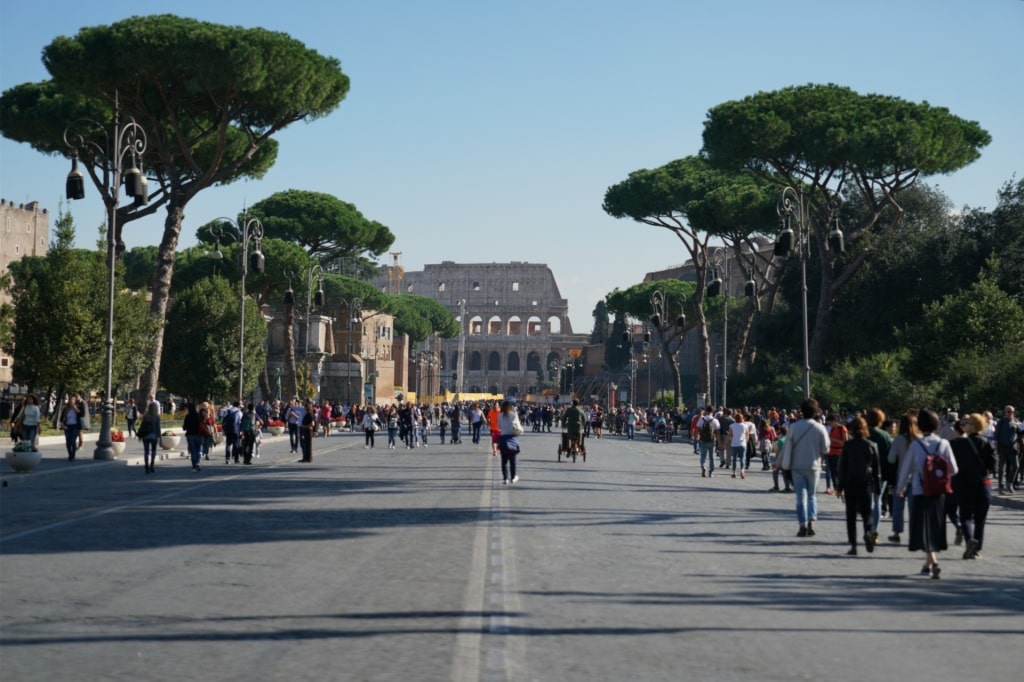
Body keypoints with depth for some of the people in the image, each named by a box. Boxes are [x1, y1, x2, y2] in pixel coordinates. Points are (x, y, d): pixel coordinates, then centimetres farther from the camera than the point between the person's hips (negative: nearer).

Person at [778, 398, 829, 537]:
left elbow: (787, 446, -4)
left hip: (797, 466, 0)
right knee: (812, 495, 14)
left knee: (801, 496, 5)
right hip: (813, 466, 0)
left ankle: (803, 526, 1)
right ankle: (811, 521, -4)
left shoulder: (794, 427, -7)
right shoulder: (820, 428, -7)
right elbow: (825, 450, -5)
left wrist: (784, 464, 6)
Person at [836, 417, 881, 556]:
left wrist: (839, 486, 5)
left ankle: (853, 545, 1)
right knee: (866, 512, 9)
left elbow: (841, 466, -2)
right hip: (866, 483, 1)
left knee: (851, 515, 5)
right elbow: (877, 468, 3)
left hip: (850, 483, -1)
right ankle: (867, 532, -21)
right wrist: (877, 487, 10)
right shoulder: (872, 445, 0)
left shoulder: (847, 445, -4)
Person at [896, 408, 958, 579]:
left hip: (920, 492, -3)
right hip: (939, 493, 3)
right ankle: (928, 564, 26)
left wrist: (900, 488, 13)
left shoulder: (915, 445, -9)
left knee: (924, 530, -2)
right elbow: (953, 470, -3)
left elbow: (906, 468, -2)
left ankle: (933, 562, -21)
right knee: (935, 528, 16)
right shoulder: (944, 444, -3)